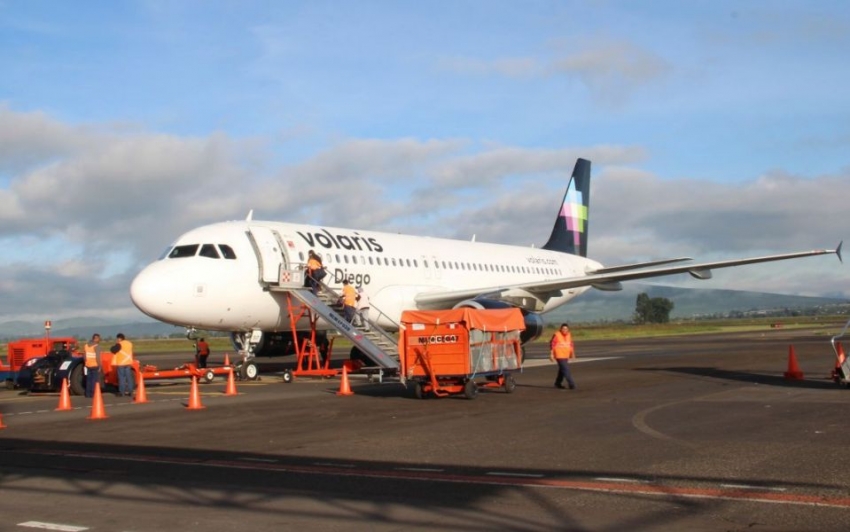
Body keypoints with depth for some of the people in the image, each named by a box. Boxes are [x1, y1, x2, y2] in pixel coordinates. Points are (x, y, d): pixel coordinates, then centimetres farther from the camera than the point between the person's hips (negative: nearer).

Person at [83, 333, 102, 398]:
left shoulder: (86, 345, 7)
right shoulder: (96, 346, -15)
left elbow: (85, 356, 9)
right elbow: (98, 357, -19)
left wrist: (86, 364, 16)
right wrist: (99, 366, -13)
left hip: (88, 365, 7)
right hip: (95, 365, -7)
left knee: (89, 380, 14)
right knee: (95, 380, -2)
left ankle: (88, 394, 17)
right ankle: (93, 394, -5)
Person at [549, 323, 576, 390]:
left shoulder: (569, 335, 5)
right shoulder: (557, 335, -14)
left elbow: (571, 344, 15)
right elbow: (552, 344, -12)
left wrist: (572, 353, 14)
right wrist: (551, 354, -14)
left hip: (566, 356, 7)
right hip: (559, 355, -7)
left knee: (562, 369, 16)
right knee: (566, 369, -12)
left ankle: (558, 383, 29)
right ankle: (571, 384, -12)